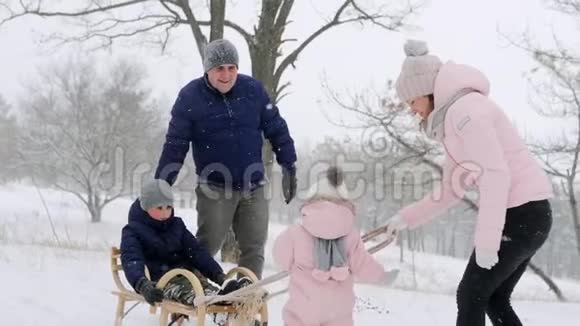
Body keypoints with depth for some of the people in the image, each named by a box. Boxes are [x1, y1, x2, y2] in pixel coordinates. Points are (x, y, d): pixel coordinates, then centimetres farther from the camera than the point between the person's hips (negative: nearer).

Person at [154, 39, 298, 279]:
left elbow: (277, 130, 6)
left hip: (253, 187, 3)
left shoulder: (253, 90, -2)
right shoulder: (190, 97, -8)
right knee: (206, 248, -1)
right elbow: (175, 145, -7)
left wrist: (289, 168, 5)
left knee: (254, 249, 7)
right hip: (214, 189, -3)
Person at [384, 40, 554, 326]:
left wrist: (485, 239, -21)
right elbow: (450, 191, 20)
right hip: (526, 213, 10)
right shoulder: (453, 122, 18)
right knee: (494, 299, 14)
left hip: (521, 211, -10)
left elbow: (496, 174, -22)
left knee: (471, 296, -3)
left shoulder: (465, 110, -13)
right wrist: (406, 217, 17)